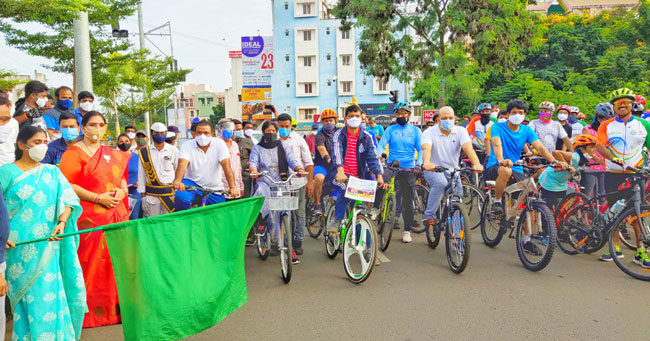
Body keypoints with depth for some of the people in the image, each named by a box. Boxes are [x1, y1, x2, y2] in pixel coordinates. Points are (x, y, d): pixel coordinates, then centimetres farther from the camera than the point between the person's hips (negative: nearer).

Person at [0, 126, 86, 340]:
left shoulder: (52, 172, 9)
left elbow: (68, 200, 1)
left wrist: (62, 222, -16)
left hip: (47, 248, 2)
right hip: (19, 248, -2)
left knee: (48, 293, 3)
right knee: (29, 297, 0)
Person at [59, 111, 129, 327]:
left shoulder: (112, 155, 18)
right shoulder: (74, 153, -2)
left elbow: (122, 179, 22)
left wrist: (121, 191, 0)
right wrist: (98, 198, -15)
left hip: (116, 216, 6)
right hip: (90, 217, -5)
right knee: (91, 263, -4)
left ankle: (116, 307, 17)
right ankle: (89, 311, 9)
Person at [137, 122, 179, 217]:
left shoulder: (173, 150, 2)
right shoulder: (144, 152, 3)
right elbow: (141, 174, 6)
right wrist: (142, 193, 4)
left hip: (170, 193, 0)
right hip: (151, 194, 0)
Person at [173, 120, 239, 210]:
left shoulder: (219, 144, -9)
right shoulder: (187, 145, -8)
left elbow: (226, 166, -20)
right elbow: (182, 164, -25)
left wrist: (233, 187, -34)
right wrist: (177, 181, -46)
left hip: (214, 188, 1)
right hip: (192, 183, -1)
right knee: (180, 197, -29)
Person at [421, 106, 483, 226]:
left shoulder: (460, 131, -2)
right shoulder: (429, 132, -9)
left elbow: (468, 147, -20)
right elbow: (426, 148, -29)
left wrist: (476, 164, -39)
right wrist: (426, 163, -52)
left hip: (453, 170, 4)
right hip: (434, 169, -3)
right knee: (441, 182, -35)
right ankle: (429, 216, -23)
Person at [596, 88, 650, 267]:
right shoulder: (606, 126, 3)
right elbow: (599, 145, -11)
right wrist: (614, 159, -27)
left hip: (635, 174, -1)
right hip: (613, 174, 1)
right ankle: (617, 248, 16)